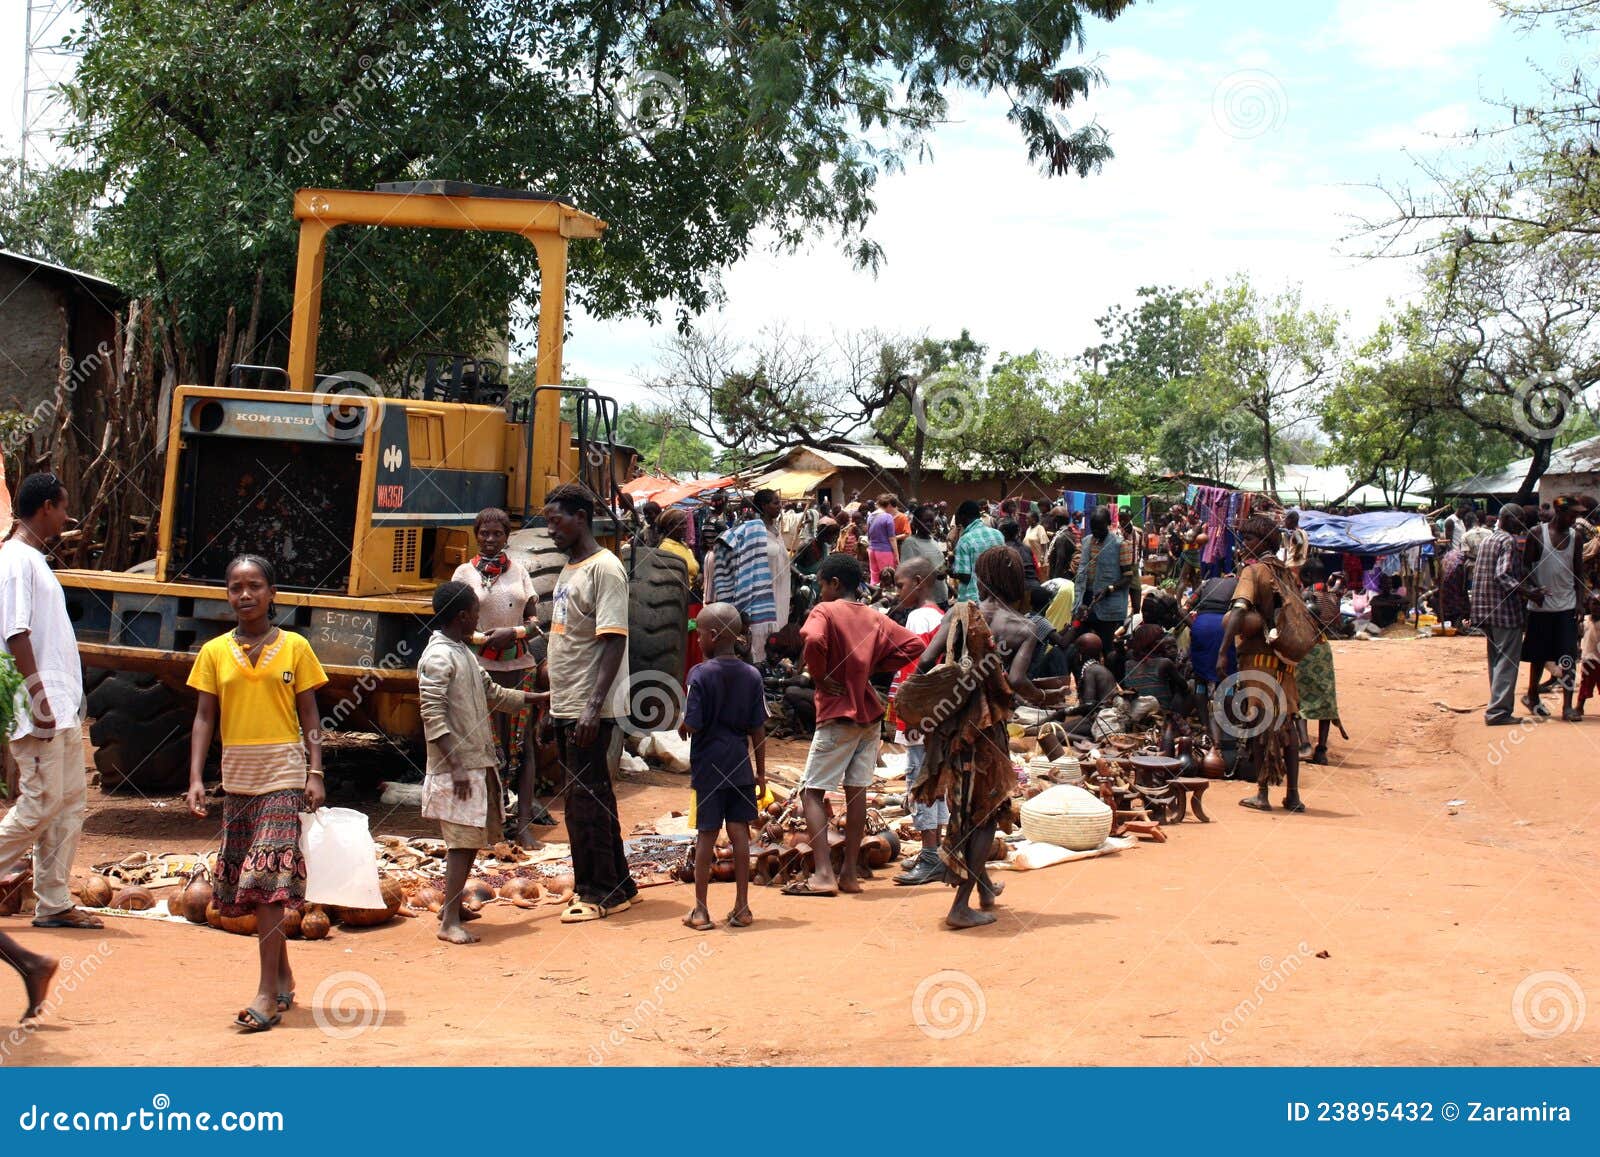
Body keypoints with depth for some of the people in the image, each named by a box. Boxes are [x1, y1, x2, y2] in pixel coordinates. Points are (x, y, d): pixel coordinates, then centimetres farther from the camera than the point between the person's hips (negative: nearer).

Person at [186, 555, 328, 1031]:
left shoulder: (294, 647, 0)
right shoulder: (214, 652, 6)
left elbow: (309, 716, 2)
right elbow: (205, 718, 6)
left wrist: (315, 773, -7)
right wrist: (196, 778, -3)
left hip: (283, 774, -4)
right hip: (237, 776, 4)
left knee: (266, 878, -12)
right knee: (249, 882, 9)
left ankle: (268, 993, -10)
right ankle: (283, 977, 24)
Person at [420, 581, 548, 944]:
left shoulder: (464, 653, 16)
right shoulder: (437, 657, -14)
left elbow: (493, 693, 27)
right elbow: (432, 716, -19)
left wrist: (541, 697, 28)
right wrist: (456, 765, -22)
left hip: (479, 763, 9)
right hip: (457, 768, -9)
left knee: (472, 839, 13)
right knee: (463, 840, -9)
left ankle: (452, 904, 24)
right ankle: (449, 922, -7)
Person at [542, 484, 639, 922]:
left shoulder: (605, 569, -13)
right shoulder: (568, 570, 16)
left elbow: (614, 641, -19)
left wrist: (593, 708, -25)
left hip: (591, 710, -9)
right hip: (565, 706, 10)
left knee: (587, 800, -4)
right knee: (583, 800, 13)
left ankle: (598, 892, 5)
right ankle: (619, 887, 21)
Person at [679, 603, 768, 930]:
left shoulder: (700, 674, -11)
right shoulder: (752, 675, 1)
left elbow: (692, 726, -15)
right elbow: (758, 731, 3)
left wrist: (682, 727, 8)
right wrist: (761, 774, 10)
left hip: (708, 765, -3)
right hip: (740, 766, 3)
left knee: (706, 834, 3)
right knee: (739, 831, 7)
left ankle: (701, 910, 8)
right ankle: (741, 907, 12)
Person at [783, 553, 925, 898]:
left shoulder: (825, 611, -8)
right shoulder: (876, 618, 10)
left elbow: (813, 640, -29)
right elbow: (913, 644, 6)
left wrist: (818, 677, -13)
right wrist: (874, 667, 6)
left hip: (837, 715, -6)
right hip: (870, 713, 7)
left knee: (812, 792, -2)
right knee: (856, 791, 10)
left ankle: (823, 874, -12)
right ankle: (850, 873, 11)